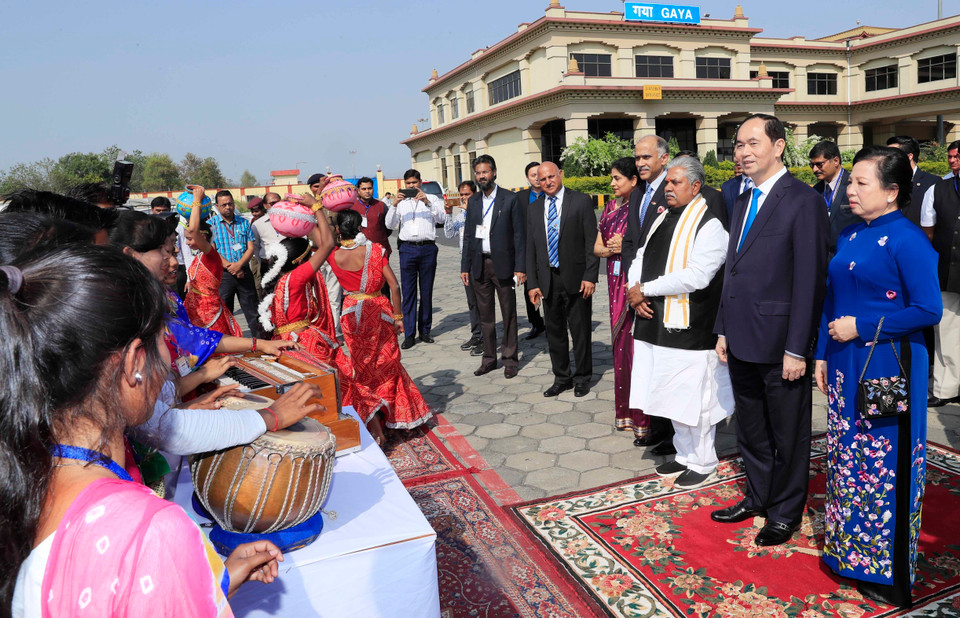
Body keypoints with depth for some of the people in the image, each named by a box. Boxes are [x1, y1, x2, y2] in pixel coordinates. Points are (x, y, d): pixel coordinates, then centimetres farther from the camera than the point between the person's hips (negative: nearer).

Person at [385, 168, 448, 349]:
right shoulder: (401, 202, 15)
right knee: (408, 291, -2)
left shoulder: (431, 199, 11)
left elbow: (442, 219, -5)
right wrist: (394, 205, -10)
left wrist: (428, 203, -17)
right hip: (407, 248, 1)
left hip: (428, 248, 0)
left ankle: (425, 330, 15)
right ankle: (409, 334, 0)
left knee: (426, 291, 5)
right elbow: (390, 225, 4)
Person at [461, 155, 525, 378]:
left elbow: (519, 234, -5)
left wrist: (520, 267, -11)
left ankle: (510, 359, 14)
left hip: (502, 264, -4)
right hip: (479, 265, 4)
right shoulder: (473, 201, 11)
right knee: (485, 314, 10)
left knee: (509, 313, 4)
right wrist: (464, 266, 8)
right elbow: (468, 235, 13)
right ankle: (489, 358, 20)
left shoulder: (511, 199, -3)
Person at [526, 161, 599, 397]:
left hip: (576, 278, -4)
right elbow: (531, 248, 10)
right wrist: (533, 283, 3)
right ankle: (561, 378, 26)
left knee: (580, 331, 6)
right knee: (554, 331, 11)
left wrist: (590, 276, -13)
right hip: (548, 279, 4)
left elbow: (592, 241, -6)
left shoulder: (581, 201, -2)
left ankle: (582, 378, 22)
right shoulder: (534, 209, 9)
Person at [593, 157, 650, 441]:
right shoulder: (610, 207, 13)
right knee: (620, 342, 11)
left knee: (637, 343, -6)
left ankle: (643, 417, 5)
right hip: (617, 282, 7)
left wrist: (628, 246, -17)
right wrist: (612, 249, -5)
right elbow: (597, 247, 15)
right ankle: (625, 410, 23)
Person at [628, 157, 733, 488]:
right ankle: (685, 454, 33)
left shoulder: (709, 224, -13)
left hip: (690, 327, -7)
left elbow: (696, 275, -23)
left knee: (693, 396, 3)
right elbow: (641, 258, 15)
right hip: (659, 324, 8)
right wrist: (637, 294, -4)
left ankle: (702, 462, 22)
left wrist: (646, 289, -17)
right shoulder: (663, 218, 13)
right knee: (674, 394, 17)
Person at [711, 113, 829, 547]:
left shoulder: (803, 201, -12)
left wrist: (796, 349, -18)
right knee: (751, 430, 20)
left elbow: (809, 280, -16)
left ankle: (785, 512, 29)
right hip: (742, 342, 8)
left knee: (788, 434, 11)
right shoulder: (744, 202, 13)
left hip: (780, 344, -7)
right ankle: (757, 498, 38)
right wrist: (724, 330, 11)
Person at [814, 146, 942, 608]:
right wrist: (822, 353, 12)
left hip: (886, 371, -7)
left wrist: (862, 326, -18)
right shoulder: (849, 237, 10)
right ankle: (848, 551, 32)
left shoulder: (906, 240, -13)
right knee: (846, 458, 15)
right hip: (846, 367, 7)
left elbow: (928, 310, -17)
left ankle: (889, 574, 20)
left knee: (882, 465, 3)